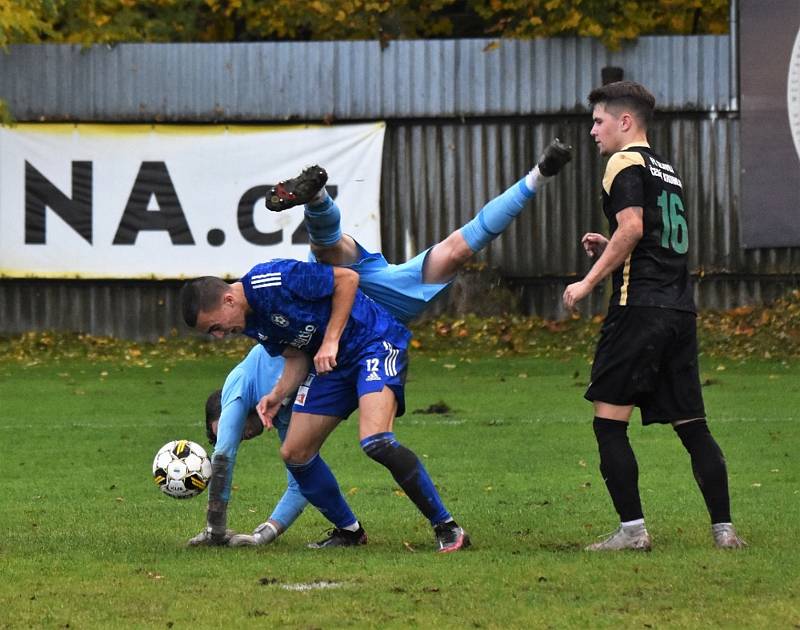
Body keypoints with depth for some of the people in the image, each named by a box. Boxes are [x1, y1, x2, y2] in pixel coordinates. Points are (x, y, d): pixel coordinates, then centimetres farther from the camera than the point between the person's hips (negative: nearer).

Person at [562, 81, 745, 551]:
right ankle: (724, 529, 5)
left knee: (609, 420, -4)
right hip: (681, 311, 8)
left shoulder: (626, 163, -4)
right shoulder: (668, 171, 22)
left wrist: (589, 282, -13)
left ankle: (633, 529, -9)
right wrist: (609, 250, 21)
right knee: (692, 425, 9)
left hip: (639, 308, -8)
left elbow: (632, 227, -18)